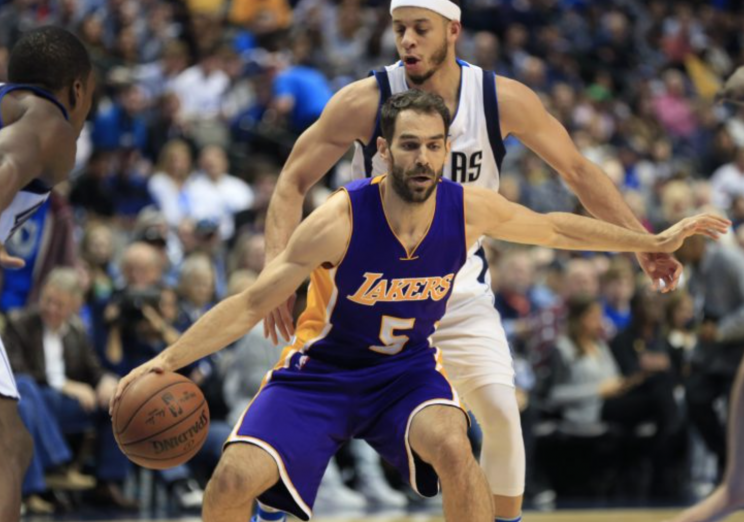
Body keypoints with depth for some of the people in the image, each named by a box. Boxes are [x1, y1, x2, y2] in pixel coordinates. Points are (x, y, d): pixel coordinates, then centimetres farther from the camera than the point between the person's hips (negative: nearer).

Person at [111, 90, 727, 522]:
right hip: (322, 368, -2)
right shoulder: (341, 221, -26)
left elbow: (554, 228, 6)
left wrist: (655, 242, 11)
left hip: (407, 367, 2)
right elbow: (251, 304, -22)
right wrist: (166, 361, -31)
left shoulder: (470, 210, -14)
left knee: (452, 446, -31)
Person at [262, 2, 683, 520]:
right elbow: (294, 181, -10)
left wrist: (643, 243, -4)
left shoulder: (503, 100, -12)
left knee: (501, 410, -15)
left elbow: (577, 170, 1)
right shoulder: (365, 102, -17)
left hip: (462, 292, 1)